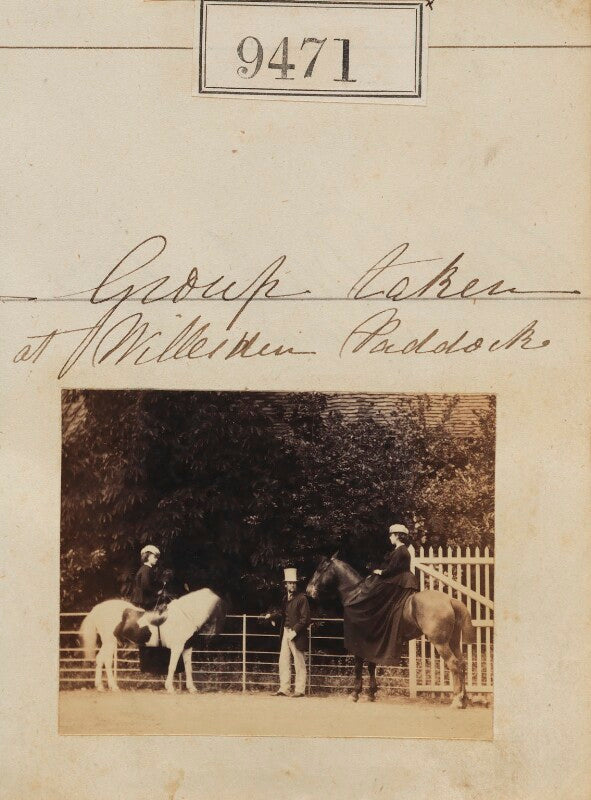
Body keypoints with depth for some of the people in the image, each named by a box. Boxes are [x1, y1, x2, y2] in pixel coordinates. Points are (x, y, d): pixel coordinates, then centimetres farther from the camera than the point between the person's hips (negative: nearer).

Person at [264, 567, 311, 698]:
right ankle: (284, 689, 14)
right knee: (283, 661, 8)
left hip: (297, 635, -7)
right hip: (286, 633, 7)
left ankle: (300, 690, 8)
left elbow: (305, 618, -13)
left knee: (299, 663, 1)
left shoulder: (302, 598, -10)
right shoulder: (286, 598, 12)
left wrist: (295, 631, -18)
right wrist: (271, 616, 7)